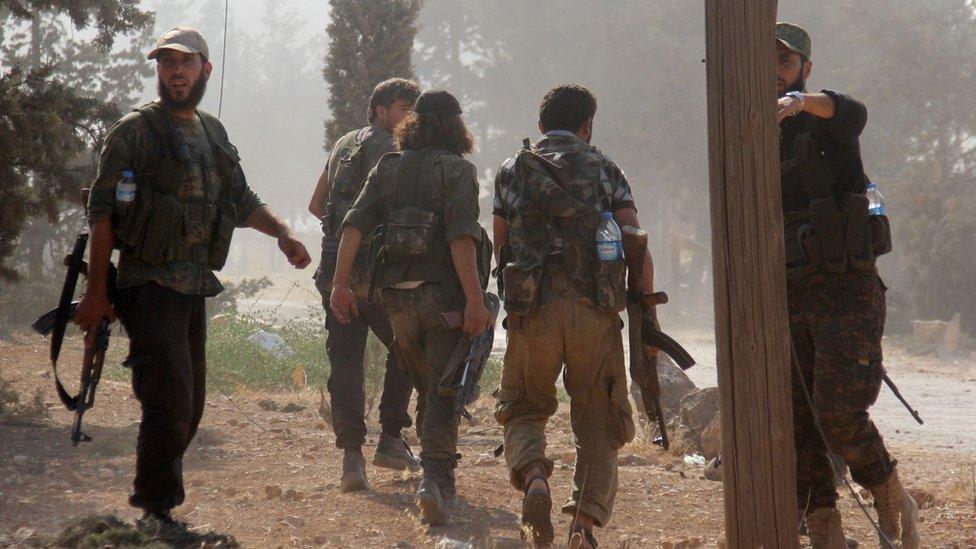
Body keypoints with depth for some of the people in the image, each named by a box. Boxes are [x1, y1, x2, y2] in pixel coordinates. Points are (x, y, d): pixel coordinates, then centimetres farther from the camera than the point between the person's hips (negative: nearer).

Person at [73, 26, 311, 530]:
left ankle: (156, 512, 20)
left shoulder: (214, 134, 16)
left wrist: (283, 233, 9)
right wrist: (96, 292, -13)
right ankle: (156, 515, -5)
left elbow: (241, 200, 27)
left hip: (194, 288, 7)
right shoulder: (136, 131, -4)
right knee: (171, 402, -14)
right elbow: (102, 210, -8)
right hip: (150, 285, -7)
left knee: (189, 406, 10)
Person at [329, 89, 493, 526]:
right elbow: (461, 237, -16)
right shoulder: (457, 170, -5)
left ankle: (438, 482, 27)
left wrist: (340, 284, 0)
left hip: (396, 295, 5)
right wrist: (475, 299, -19)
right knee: (444, 391, -2)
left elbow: (354, 224, 1)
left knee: (426, 387, 19)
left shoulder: (387, 167, 10)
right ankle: (435, 477, -16)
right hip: (444, 294, -5)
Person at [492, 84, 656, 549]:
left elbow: (501, 246, 17)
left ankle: (533, 477, -13)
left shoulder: (512, 171, 13)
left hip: (531, 310, 0)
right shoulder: (606, 170, 10)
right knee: (598, 422, 10)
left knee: (523, 410, 17)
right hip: (596, 311, 0)